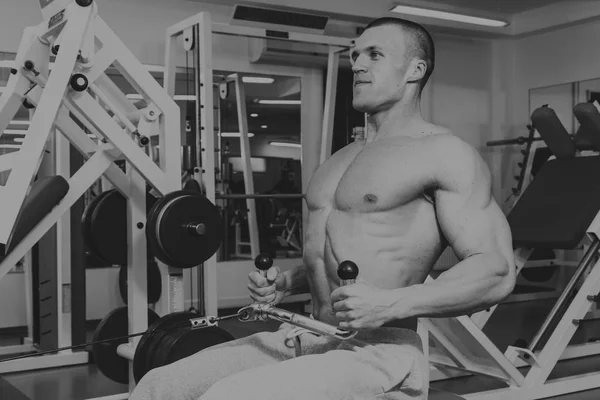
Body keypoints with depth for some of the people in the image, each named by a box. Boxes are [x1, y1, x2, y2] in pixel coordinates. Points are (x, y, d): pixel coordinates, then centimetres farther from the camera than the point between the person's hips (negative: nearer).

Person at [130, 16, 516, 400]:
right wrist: (287, 281, 10)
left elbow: (497, 271, -14)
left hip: (378, 354, -8)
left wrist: (390, 304, -24)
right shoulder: (345, 158, 19)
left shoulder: (444, 153, -6)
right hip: (304, 338, 8)